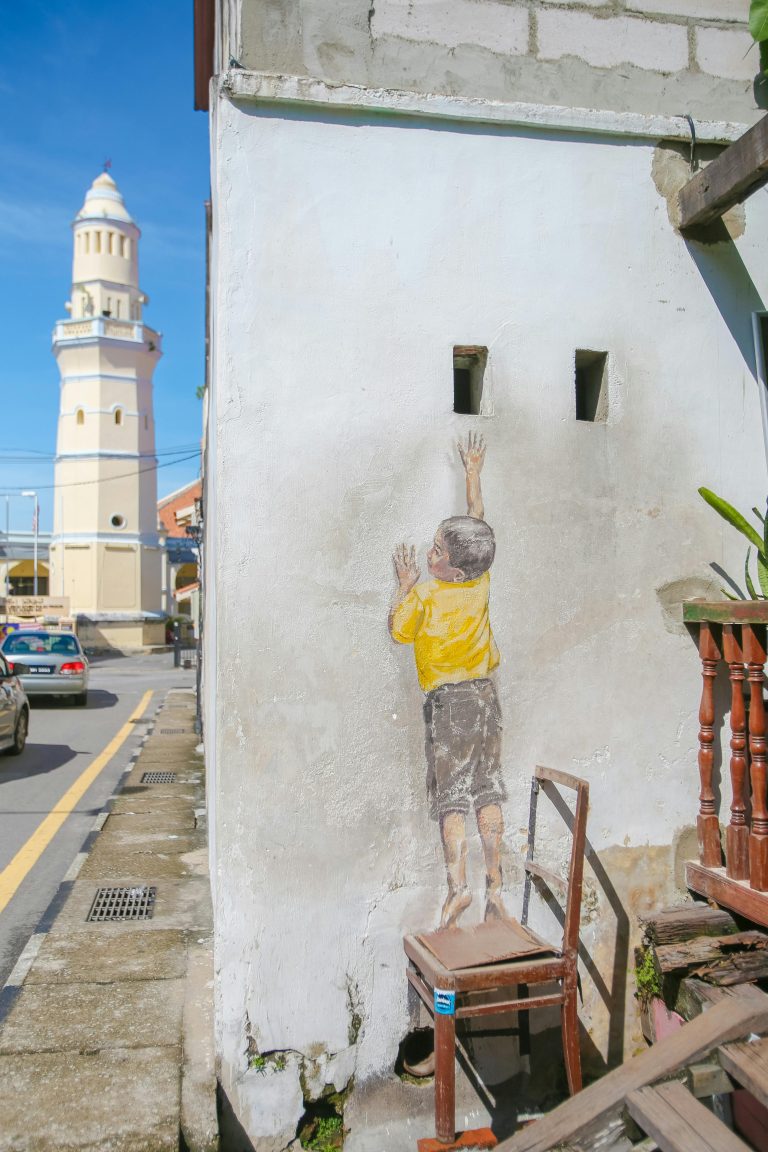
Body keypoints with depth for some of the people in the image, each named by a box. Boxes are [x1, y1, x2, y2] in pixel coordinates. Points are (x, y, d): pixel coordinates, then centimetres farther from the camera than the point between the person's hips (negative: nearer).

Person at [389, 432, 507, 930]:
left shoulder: (425, 595, -12)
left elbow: (399, 631, 3)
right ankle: (495, 886, 12)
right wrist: (473, 473, 24)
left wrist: (405, 585, 9)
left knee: (452, 795, 0)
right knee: (488, 790, 9)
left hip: (449, 701, -5)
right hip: (486, 693, 5)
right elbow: (478, 522, 14)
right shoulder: (482, 583, 2)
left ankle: (459, 885, -7)